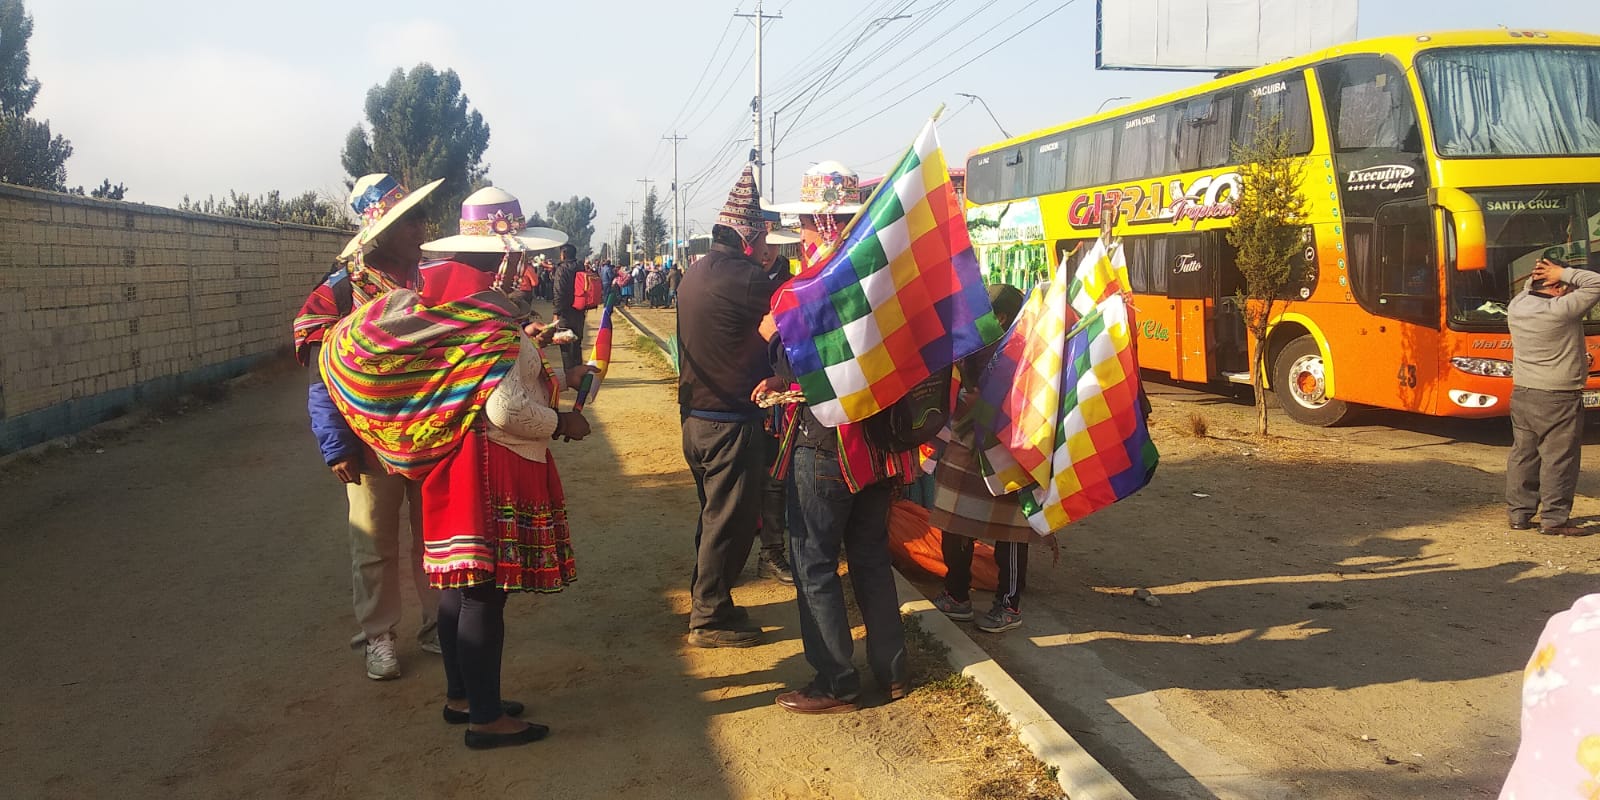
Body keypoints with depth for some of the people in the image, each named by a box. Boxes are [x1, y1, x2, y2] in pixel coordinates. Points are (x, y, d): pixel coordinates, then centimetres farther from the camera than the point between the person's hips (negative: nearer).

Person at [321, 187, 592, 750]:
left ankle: (460, 696, 30)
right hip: (491, 469, -9)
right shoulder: (490, 314, -20)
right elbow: (506, 408, -25)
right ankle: (486, 718, 8)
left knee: (460, 584, 17)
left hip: (456, 462, 10)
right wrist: (561, 423, -11)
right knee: (485, 592, -2)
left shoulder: (446, 302, 8)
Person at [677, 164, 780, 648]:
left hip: (696, 414, 9)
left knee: (716, 513, 21)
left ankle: (707, 602, 32)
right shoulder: (743, 278, -20)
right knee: (730, 519, 2)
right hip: (730, 420, -9)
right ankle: (711, 618, 11)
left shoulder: (696, 274, 9)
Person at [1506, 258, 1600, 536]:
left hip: (1521, 394, 7)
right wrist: (1565, 273, -8)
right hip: (1557, 399, -7)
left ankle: (1519, 514, 19)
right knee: (1558, 459, 1)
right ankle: (1554, 519, 4)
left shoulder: (1516, 306, 1)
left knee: (1523, 454, 13)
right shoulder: (1562, 310, -19)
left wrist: (1535, 277, 9)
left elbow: (1530, 291, 25)